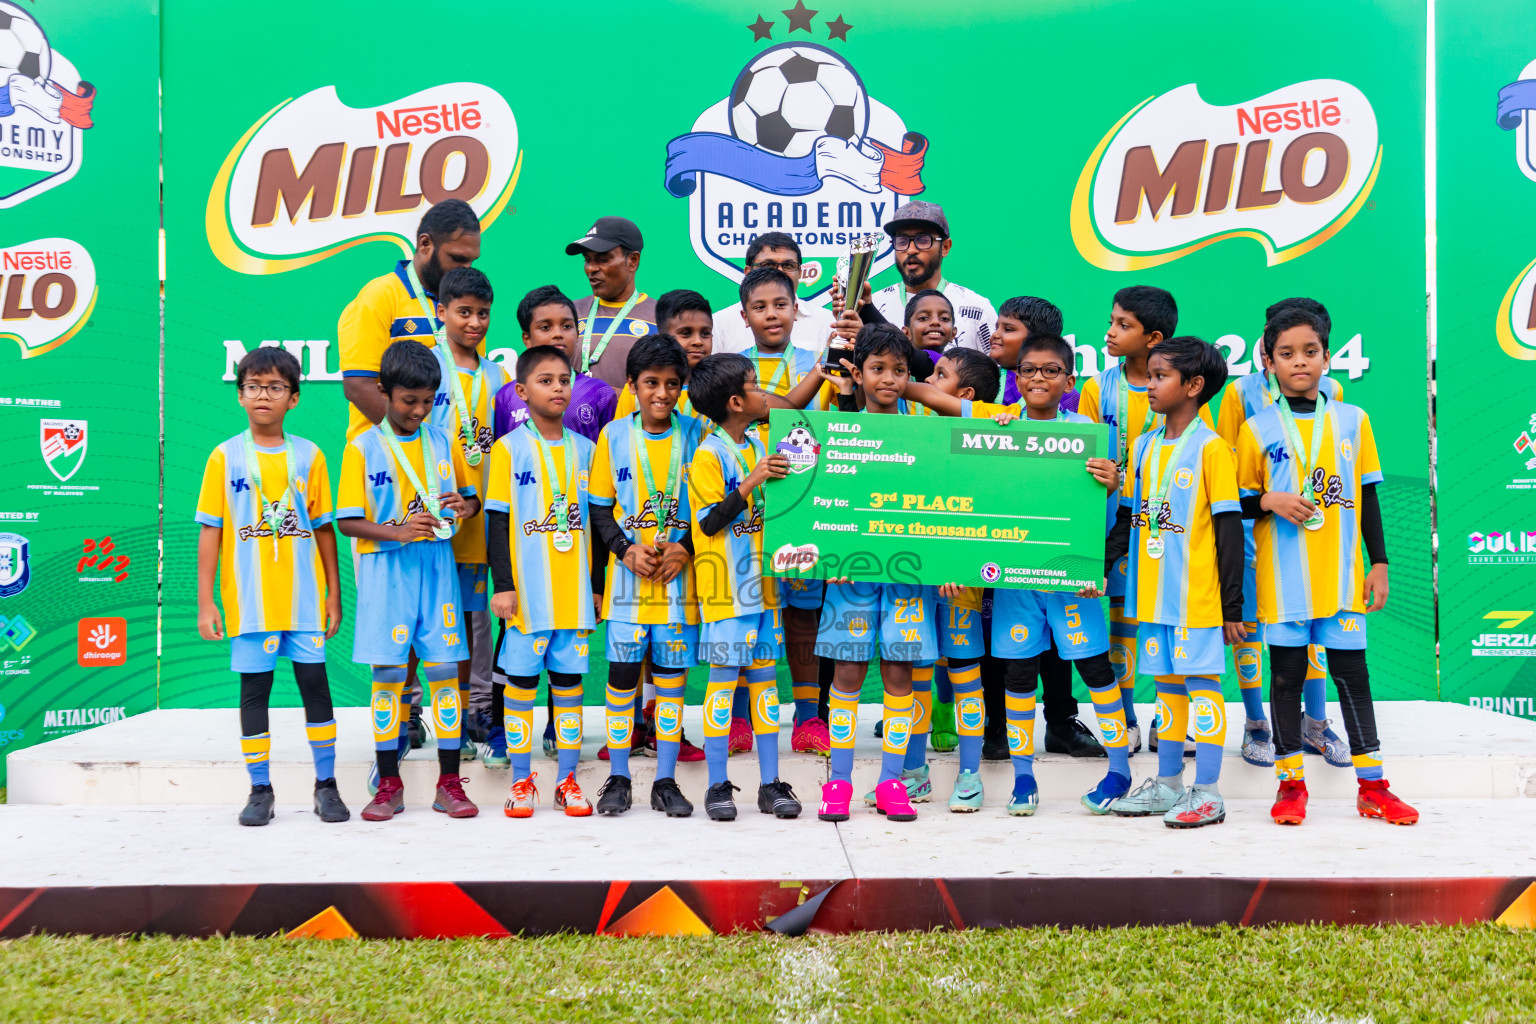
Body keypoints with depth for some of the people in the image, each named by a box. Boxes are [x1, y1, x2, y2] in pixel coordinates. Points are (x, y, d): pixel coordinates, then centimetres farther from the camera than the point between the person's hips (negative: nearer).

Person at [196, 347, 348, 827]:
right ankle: (260, 790, 15)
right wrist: (205, 602, -3)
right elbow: (210, 532, 2)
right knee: (253, 689, 5)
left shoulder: (309, 456, 5)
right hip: (249, 598, 0)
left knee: (314, 681, 2)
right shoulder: (225, 457, 2)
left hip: (304, 595, 1)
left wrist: (334, 593, 6)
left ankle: (326, 784, 13)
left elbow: (324, 528, 9)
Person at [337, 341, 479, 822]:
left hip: (437, 565, 2)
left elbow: (472, 497, 16)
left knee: (444, 667, 0)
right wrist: (397, 531, -19)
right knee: (387, 670, 1)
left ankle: (449, 783, 8)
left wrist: (466, 506, -7)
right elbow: (348, 521, -4)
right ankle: (389, 784, 13)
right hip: (386, 567, -2)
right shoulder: (363, 447, 0)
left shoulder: (443, 442, 8)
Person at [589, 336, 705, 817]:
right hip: (628, 572, 0)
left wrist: (684, 548, -11)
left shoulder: (695, 435, 3)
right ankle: (617, 777, 15)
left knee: (671, 674, 4)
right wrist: (627, 549, -10)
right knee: (622, 671, 2)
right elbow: (600, 507, 5)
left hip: (681, 573, 0)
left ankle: (666, 781, 13)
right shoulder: (614, 435, 3)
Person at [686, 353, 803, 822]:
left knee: (765, 674, 9)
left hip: (762, 584, 7)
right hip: (725, 589, -7)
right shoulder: (709, 455, -11)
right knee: (724, 677, -2)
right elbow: (709, 521, -17)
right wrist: (752, 481, -23)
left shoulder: (757, 444, 11)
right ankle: (718, 785, 7)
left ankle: (770, 783, 15)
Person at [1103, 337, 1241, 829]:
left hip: (1197, 594, -7)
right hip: (1153, 593, 7)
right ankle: (1167, 784, 23)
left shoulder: (1211, 447, -9)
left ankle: (1207, 793, 6)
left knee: (1200, 683, -1)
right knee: (1167, 683, 14)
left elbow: (1230, 528, -10)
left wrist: (1232, 604, -12)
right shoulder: (1144, 446, 11)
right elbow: (1128, 517, 17)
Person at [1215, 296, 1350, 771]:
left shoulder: (1330, 392, 2)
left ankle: (1315, 724, 23)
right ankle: (1256, 727, 16)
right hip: (1253, 525, -2)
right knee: (1250, 623, 3)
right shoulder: (1242, 391, -4)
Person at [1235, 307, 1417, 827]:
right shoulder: (1257, 429, 1)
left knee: (1351, 670, 5)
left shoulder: (1352, 420, 7)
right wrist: (1269, 501, -16)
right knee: (1286, 673, 4)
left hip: (1342, 574, 1)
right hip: (1283, 579, -1)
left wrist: (1379, 562, 6)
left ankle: (1372, 786, 14)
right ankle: (1290, 783, 14)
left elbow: (1368, 496, 9)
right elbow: (1241, 502, 5)